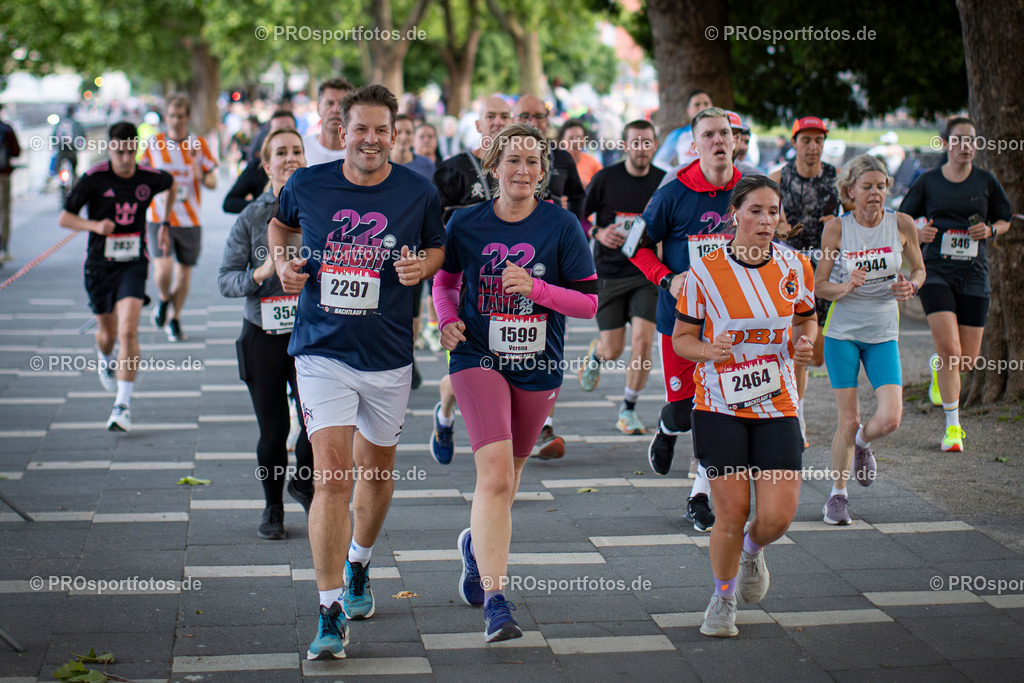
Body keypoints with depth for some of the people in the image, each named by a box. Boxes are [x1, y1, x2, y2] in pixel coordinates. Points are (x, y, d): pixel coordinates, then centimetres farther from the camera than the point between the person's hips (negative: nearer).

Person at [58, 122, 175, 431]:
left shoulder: (150, 178, -4)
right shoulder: (93, 178, -10)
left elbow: (171, 184, 22)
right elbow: (64, 218, -7)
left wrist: (165, 223, 18)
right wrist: (95, 225, -25)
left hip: (133, 263, 0)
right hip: (99, 264, 1)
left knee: (128, 331, -17)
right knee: (107, 332, 16)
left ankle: (123, 405, -14)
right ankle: (105, 359, 54)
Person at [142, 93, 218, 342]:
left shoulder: (199, 145, 3)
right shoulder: (154, 144, 2)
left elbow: (213, 183, 3)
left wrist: (201, 175, -18)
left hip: (189, 220, 1)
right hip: (159, 218, -1)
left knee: (184, 272, 6)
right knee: (163, 268, -17)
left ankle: (174, 320, 25)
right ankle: (164, 299, 16)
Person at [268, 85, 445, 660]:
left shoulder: (419, 193, -2)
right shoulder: (307, 185, -2)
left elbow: (438, 246, 15)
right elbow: (279, 224, 19)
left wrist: (422, 266, -7)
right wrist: (283, 263, 0)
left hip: (389, 354, 2)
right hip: (322, 350, -2)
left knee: (377, 470, 17)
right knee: (332, 475, -13)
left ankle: (358, 567, 45)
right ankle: (332, 613, -9)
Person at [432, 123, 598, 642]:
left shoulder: (562, 226, -5)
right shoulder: (466, 223, -2)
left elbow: (588, 302, -5)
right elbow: (444, 278, 16)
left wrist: (534, 287, -19)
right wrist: (448, 318, -4)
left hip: (538, 366, 2)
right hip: (479, 359, -2)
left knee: (509, 472, 18)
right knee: (495, 473, -19)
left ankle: (478, 543, 51)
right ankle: (495, 601, -20)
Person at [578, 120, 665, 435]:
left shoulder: (665, 182, 1)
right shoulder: (605, 178, -5)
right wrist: (597, 232, -15)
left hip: (649, 273, 1)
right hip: (609, 273, -1)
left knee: (642, 341, -13)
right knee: (613, 350, 1)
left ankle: (628, 409, 6)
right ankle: (596, 353, 41)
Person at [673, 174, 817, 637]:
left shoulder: (795, 267, 0)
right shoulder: (705, 271, -8)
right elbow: (681, 337, 1)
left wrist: (804, 343, -7)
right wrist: (709, 350, -20)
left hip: (777, 405, 2)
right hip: (720, 405, -2)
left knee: (778, 515, -7)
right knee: (731, 513, -3)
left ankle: (752, 551, 30)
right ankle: (723, 599, 23)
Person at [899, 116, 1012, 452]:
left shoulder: (986, 181, 5)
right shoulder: (928, 181, 2)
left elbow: (1005, 220, 17)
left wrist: (990, 231, -5)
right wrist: (917, 234, -11)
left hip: (974, 274, 2)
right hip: (937, 272, -2)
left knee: (968, 360, 4)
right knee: (950, 349, -16)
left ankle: (938, 366, 42)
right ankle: (952, 426, -4)